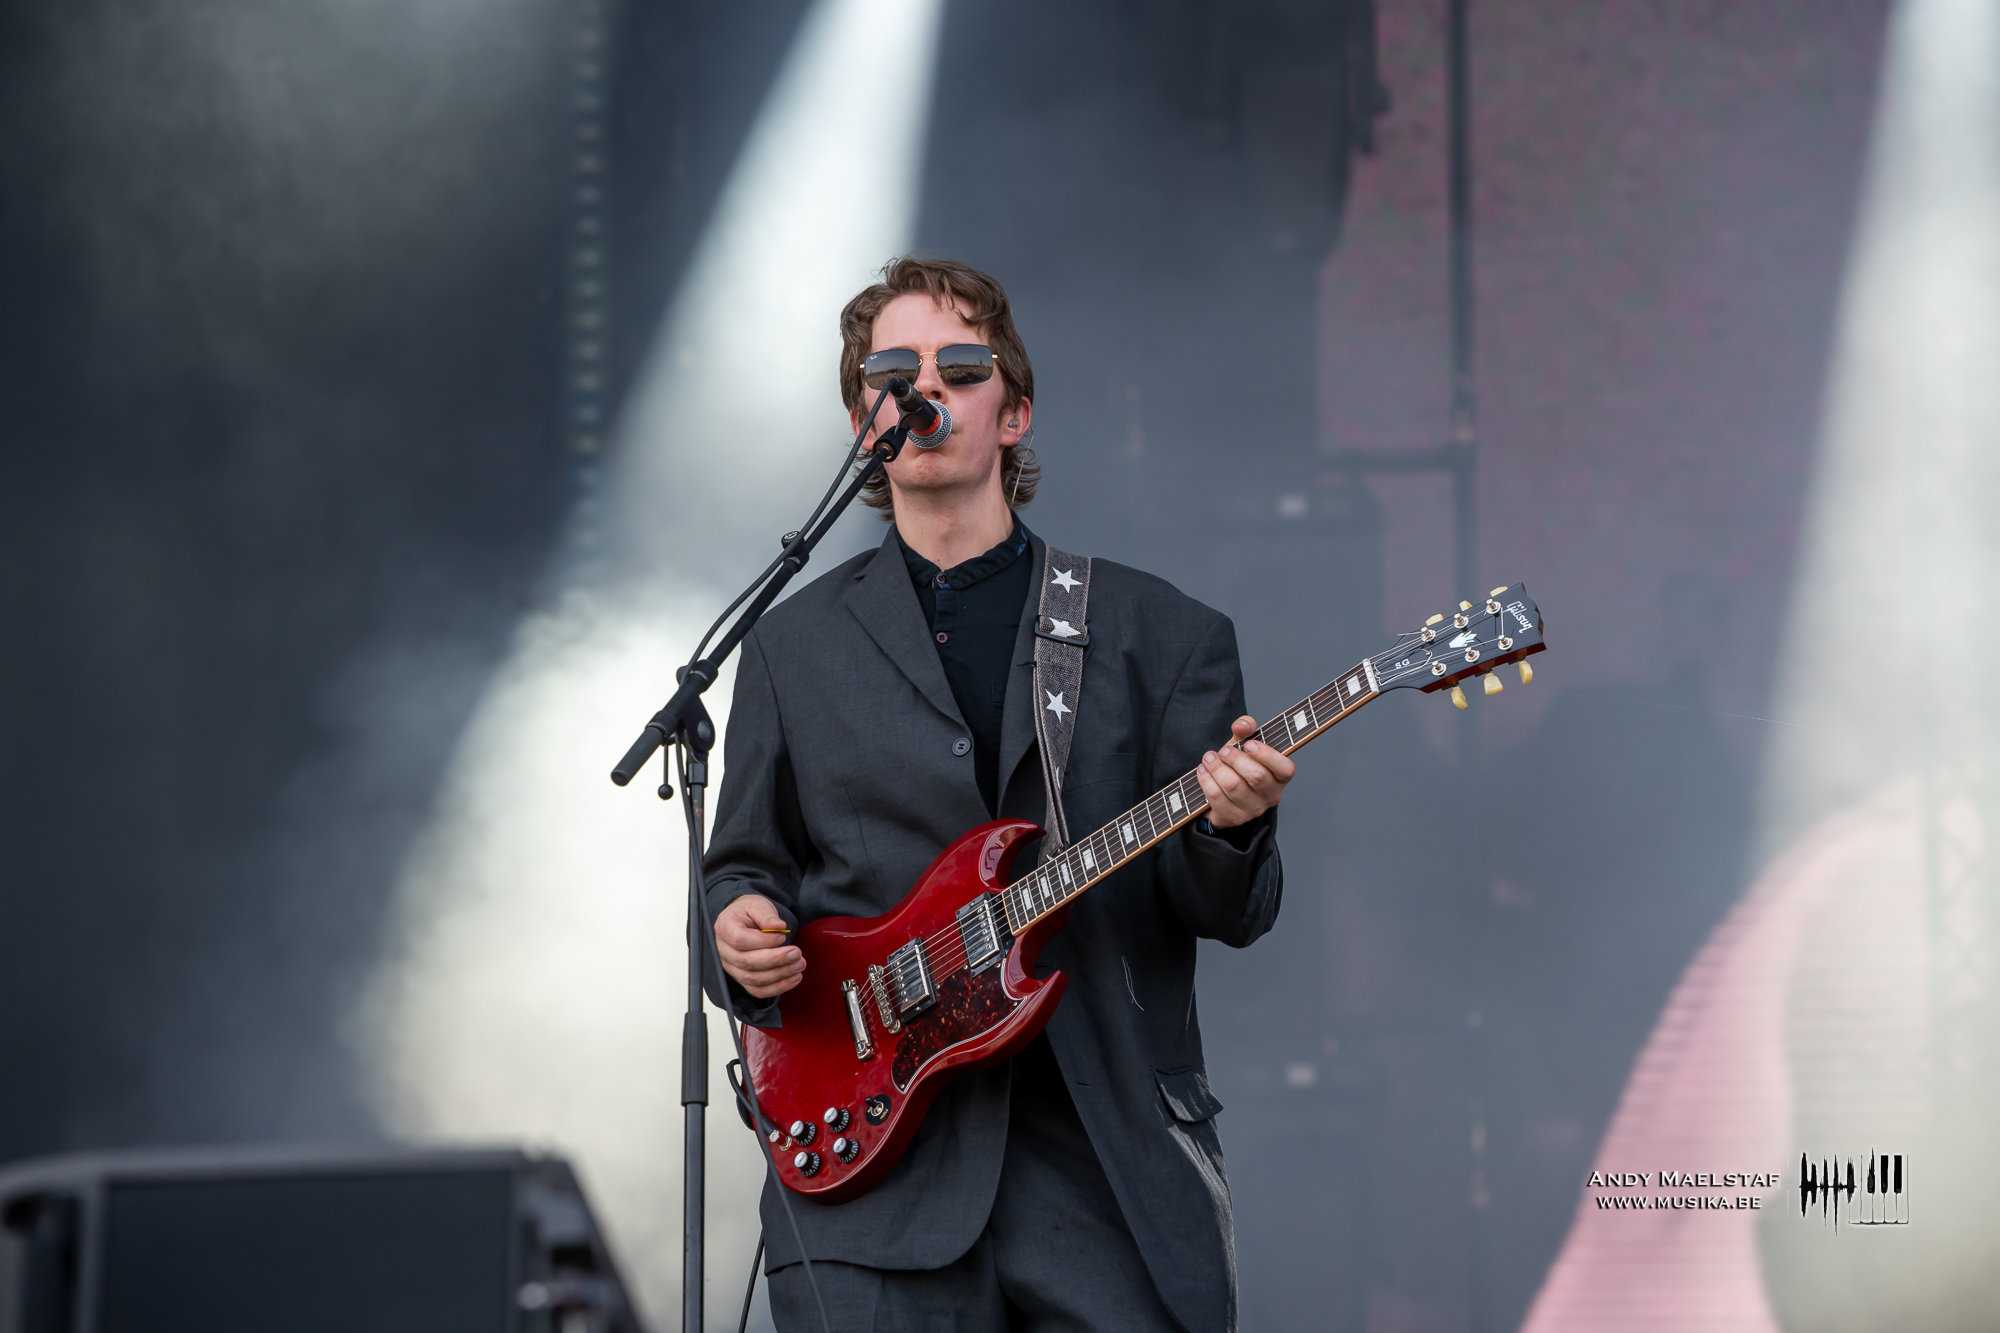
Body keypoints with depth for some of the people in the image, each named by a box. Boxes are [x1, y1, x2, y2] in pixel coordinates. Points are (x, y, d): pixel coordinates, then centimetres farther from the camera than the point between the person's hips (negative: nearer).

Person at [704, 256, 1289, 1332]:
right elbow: (746, 867, 18)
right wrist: (743, 925, -5)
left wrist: (1229, 832, -15)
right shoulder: (793, 645, 13)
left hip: (1114, 1157, 0)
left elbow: (1227, 913, 7)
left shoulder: (1161, 635, 10)